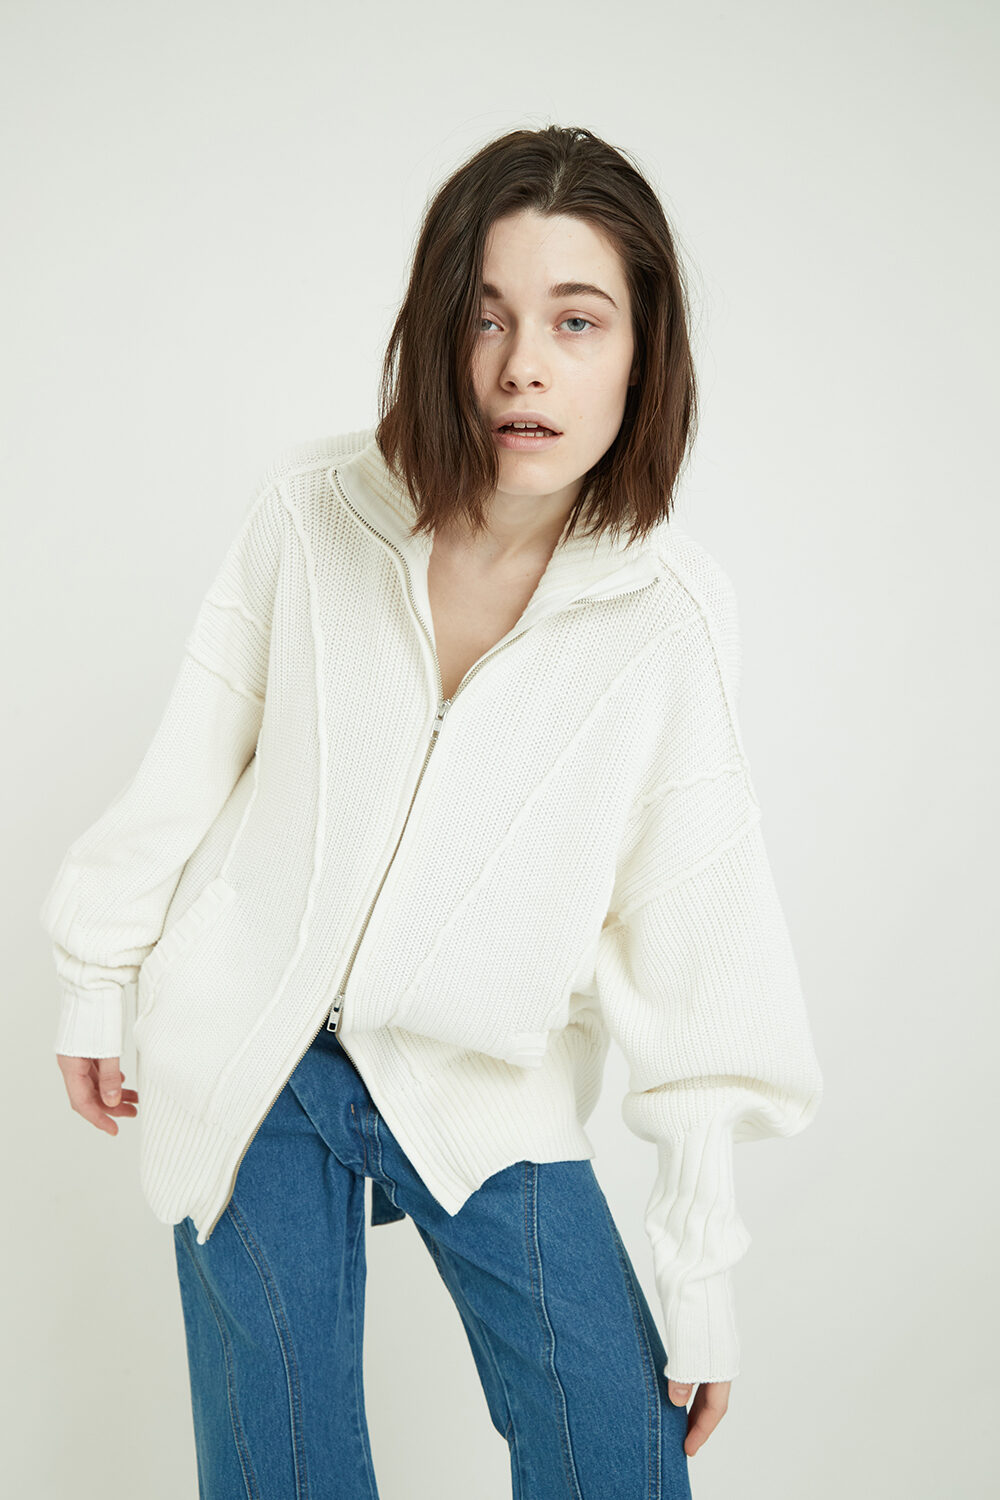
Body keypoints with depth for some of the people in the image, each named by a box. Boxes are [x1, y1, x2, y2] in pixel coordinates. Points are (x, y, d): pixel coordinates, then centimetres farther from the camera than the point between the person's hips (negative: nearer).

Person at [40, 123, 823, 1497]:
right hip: (251, 1057, 0)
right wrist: (101, 976, 8)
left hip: (486, 1086, 0)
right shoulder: (316, 506, -13)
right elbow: (196, 753, 0)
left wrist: (704, 1270, -7)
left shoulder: (674, 609, -14)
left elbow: (689, 938, -10)